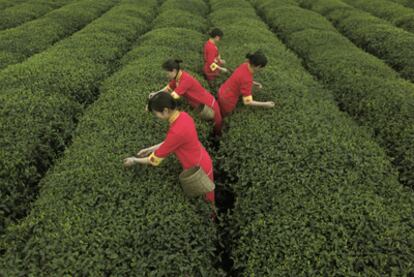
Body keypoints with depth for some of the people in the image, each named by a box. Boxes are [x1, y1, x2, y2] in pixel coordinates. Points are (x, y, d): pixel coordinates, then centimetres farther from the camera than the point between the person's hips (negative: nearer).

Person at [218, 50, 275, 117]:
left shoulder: (245, 65, -10)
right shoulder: (247, 79, -34)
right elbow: (247, 102, -29)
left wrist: (255, 83, 0)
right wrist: (265, 104, -22)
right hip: (227, 100, -8)